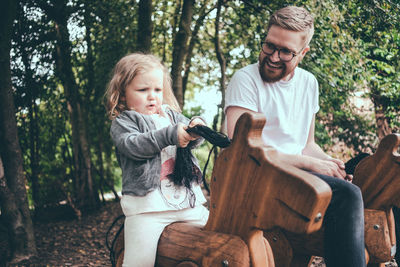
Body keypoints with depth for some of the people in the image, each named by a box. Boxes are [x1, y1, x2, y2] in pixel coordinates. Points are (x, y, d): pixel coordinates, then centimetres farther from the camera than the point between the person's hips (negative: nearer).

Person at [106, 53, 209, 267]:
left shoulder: (171, 114, 19)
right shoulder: (122, 122, 3)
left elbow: (190, 140, 9)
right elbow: (134, 145, -16)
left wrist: (196, 129, -15)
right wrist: (171, 135, -25)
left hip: (187, 199, 6)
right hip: (147, 205, -5)